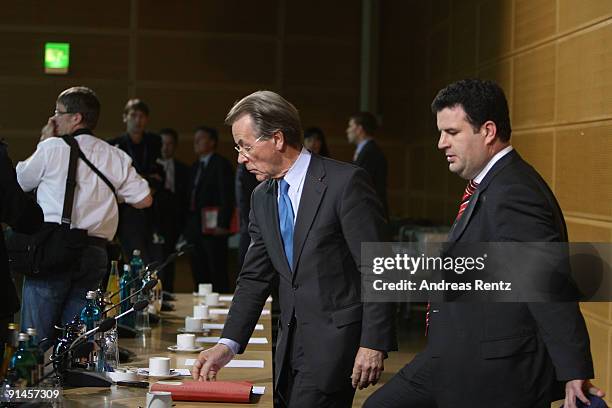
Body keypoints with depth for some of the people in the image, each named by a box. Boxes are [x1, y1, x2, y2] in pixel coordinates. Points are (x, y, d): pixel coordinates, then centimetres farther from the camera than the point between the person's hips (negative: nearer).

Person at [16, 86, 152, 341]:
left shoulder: (52, 147, -2)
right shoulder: (116, 157, 10)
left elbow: (18, 182, 11)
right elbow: (143, 200, 11)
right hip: (95, 251, 5)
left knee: (36, 337, -2)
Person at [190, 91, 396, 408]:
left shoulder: (345, 182, -12)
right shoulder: (262, 198, 11)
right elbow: (254, 278, 12)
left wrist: (373, 344, -17)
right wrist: (228, 345, 1)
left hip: (336, 335, -7)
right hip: (291, 341, 7)